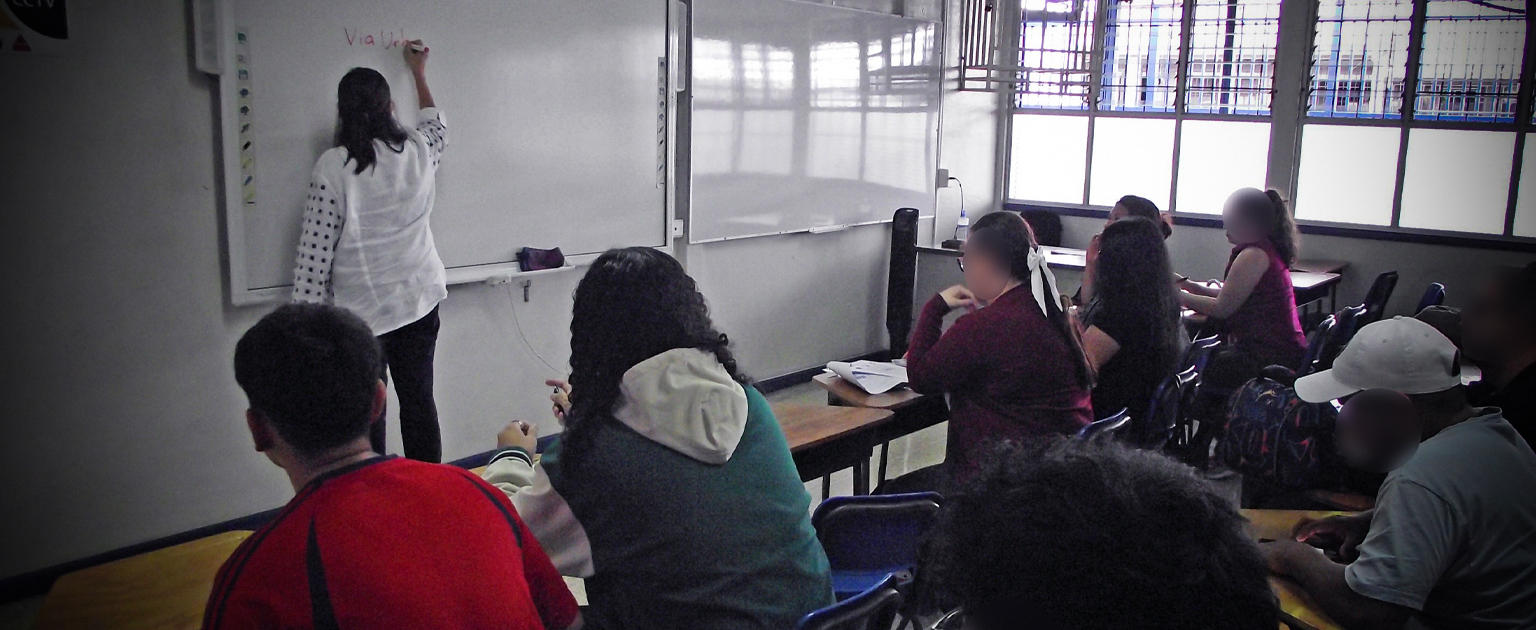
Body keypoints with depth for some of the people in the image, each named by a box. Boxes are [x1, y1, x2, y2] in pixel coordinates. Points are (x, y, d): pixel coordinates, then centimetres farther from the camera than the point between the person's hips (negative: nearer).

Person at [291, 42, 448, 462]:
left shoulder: (334, 167, -12)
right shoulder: (418, 152, -1)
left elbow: (315, 250, -12)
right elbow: (435, 126, 26)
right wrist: (419, 74, 39)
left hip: (359, 309, -3)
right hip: (419, 300, 4)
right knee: (419, 401, 12)